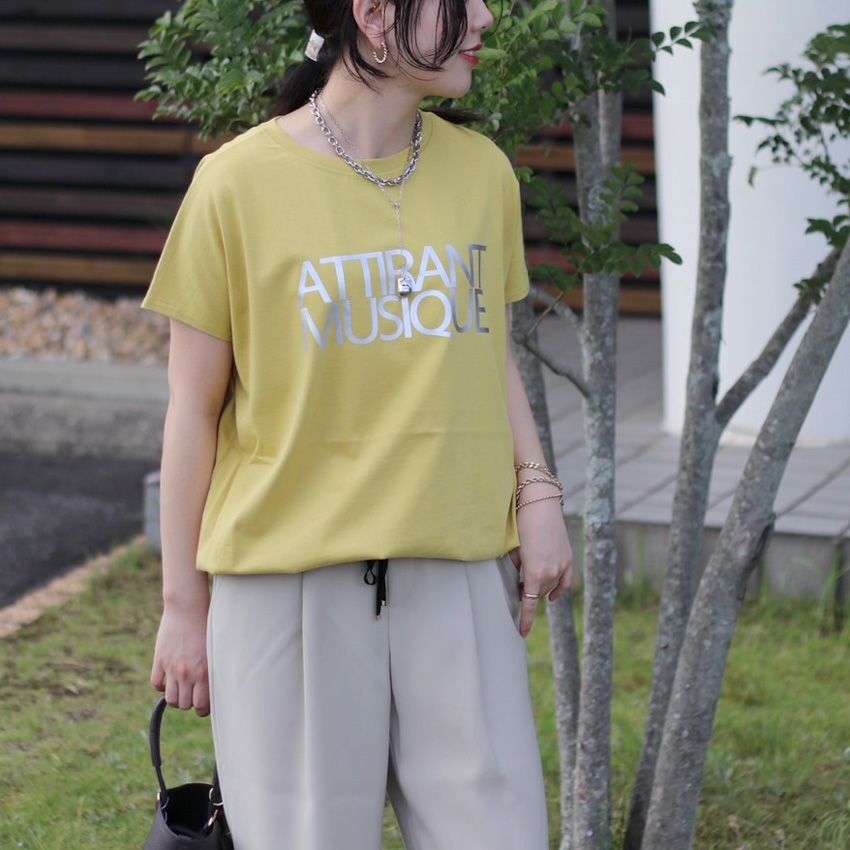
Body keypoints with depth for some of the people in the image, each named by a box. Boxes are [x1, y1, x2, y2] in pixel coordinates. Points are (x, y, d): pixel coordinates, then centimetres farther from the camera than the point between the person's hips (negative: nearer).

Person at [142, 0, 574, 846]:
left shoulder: (481, 171, 8)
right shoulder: (241, 181, -5)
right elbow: (194, 408, 0)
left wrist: (536, 495, 3)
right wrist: (183, 606, 1)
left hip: (459, 579, 4)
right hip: (289, 583, -3)